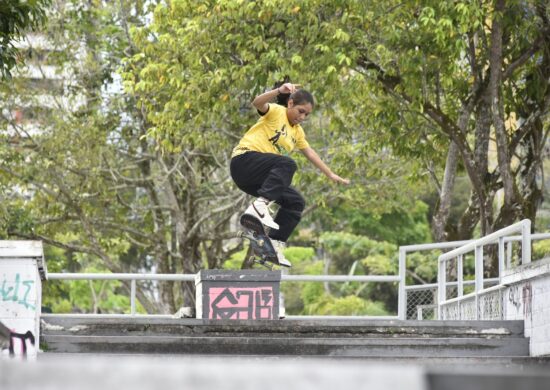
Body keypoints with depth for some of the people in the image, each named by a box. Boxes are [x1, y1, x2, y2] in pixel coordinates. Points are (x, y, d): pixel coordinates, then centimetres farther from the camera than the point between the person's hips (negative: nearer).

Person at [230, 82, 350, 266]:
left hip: (261, 177, 9)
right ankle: (260, 205, -45)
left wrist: (331, 175, 28)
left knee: (296, 202, -1)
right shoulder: (276, 112, -3)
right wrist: (279, 91, -42)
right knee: (287, 164, -32)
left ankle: (275, 244, 0)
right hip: (245, 159, -9)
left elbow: (310, 153, 30)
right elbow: (257, 103, -24)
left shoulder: (297, 132, 21)